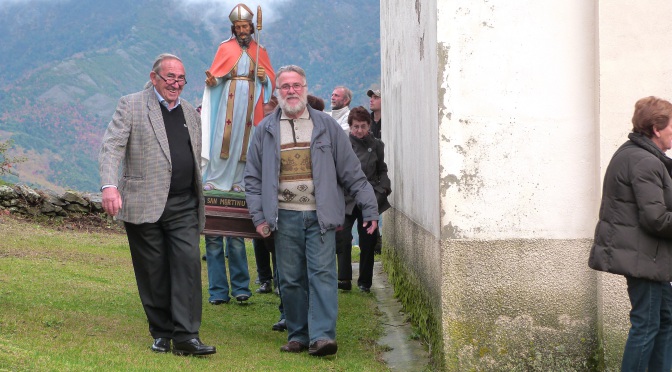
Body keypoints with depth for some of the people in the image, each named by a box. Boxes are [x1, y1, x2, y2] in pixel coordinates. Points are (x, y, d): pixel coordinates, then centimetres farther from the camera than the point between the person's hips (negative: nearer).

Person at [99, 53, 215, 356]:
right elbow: (111, 147, -10)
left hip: (184, 206, 3)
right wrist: (109, 185, -27)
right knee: (153, 272, 3)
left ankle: (186, 336, -9)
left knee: (188, 264, -10)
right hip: (144, 205, -3)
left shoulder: (190, 113, 17)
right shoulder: (131, 106, 1)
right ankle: (161, 333, 17)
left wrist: (198, 202, 19)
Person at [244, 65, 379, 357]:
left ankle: (322, 335, -13)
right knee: (291, 280, 4)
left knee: (322, 274, -10)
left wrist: (369, 208, 3)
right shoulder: (266, 130, 10)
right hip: (285, 216, 1)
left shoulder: (326, 126, 8)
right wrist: (259, 216, 0)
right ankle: (298, 335, 13)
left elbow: (351, 172, 7)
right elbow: (253, 178, 10)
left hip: (320, 215, -1)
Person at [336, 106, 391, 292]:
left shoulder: (376, 145, 7)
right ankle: (344, 279, -7)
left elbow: (382, 170, 16)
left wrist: (383, 188, 0)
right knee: (343, 239, -15)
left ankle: (365, 281, 18)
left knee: (368, 241, 6)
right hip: (346, 200, -2)